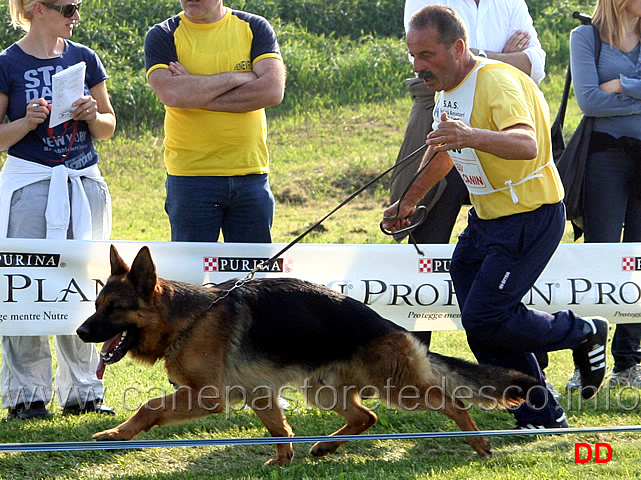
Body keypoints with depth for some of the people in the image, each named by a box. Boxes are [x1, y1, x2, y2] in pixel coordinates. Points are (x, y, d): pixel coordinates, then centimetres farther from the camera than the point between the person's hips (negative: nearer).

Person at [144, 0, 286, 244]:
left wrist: (196, 93, -12)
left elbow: (273, 90, -9)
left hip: (251, 175, 2)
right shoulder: (163, 36, 2)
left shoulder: (255, 28, 7)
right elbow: (170, 93, -17)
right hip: (190, 176, -2)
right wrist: (238, 77, -10)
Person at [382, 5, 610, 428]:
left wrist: (473, 136, -59)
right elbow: (442, 152, 27)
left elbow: (526, 144, -42)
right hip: (486, 219, 9)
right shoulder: (447, 88, 7)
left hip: (531, 217, -9)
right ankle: (542, 415, 15)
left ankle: (584, 334, 5)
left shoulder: (497, 80, -23)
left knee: (485, 320, -16)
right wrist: (408, 202, 33)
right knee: (482, 328, 3)